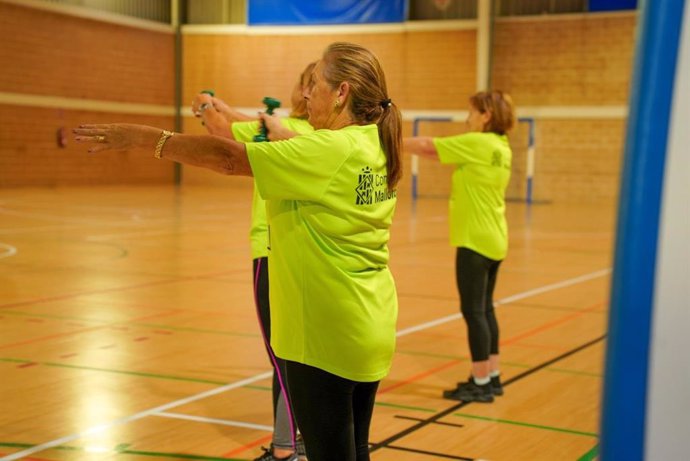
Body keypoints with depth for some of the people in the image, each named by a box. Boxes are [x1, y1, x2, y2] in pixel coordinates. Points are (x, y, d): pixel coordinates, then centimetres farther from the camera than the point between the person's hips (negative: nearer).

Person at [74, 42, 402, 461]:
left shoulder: (331, 150, -19)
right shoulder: (376, 147, 5)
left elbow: (229, 158, -19)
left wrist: (143, 136, -13)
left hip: (327, 333, -9)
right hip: (371, 328, 9)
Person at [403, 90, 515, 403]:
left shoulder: (477, 143, -14)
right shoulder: (501, 147, 11)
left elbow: (427, 146, -9)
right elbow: (442, 152, 13)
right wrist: (405, 146, 7)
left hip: (475, 240, -9)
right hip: (493, 240, 9)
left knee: (473, 311, -3)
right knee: (484, 309, 14)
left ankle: (481, 384, 2)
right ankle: (491, 377, 21)